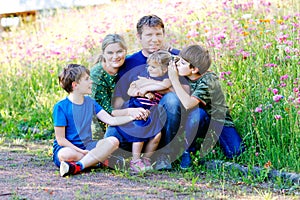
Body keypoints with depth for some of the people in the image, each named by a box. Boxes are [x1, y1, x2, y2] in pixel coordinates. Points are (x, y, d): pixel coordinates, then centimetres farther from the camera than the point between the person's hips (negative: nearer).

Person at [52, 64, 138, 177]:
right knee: (66, 155, -42)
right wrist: (81, 151, -20)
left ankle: (77, 166, -35)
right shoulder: (61, 107, -9)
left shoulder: (90, 103, 11)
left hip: (86, 146, 7)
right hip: (68, 147, -7)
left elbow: (111, 120, 6)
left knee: (113, 141, -22)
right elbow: (61, 139, -11)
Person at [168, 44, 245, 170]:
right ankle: (187, 150, -13)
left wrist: (174, 79, -36)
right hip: (201, 122, 4)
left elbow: (188, 104, -40)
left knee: (235, 152, -24)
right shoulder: (184, 77, -8)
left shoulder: (207, 81, -28)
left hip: (219, 121, -4)